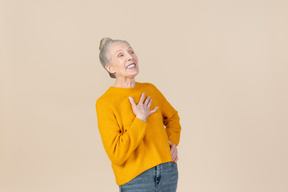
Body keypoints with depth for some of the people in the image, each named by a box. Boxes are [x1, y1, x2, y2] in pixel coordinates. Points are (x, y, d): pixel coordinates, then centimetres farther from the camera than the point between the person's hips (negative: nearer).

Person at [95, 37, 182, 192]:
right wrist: (140, 120, -14)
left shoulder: (150, 89, 5)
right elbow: (117, 154, -17)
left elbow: (172, 116, 23)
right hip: (135, 179, -4)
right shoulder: (104, 102, -11)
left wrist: (173, 141, 6)